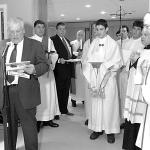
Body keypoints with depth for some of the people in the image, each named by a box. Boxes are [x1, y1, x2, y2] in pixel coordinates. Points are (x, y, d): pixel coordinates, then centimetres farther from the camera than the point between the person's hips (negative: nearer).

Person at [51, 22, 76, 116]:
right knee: (59, 90, -2)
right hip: (60, 69, -8)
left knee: (66, 90, 14)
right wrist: (59, 60, -29)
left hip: (68, 69, 8)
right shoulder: (53, 39, -6)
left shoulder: (67, 40, 20)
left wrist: (75, 57, 7)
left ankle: (65, 109, 24)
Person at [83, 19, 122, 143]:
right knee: (95, 103, 4)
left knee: (108, 103, -2)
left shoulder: (112, 43, 1)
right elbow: (89, 59, 9)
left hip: (108, 77, -3)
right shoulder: (94, 43, 10)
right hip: (95, 76, 3)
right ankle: (97, 128, 14)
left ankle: (110, 131, 7)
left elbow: (117, 62, -1)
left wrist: (103, 64, -11)